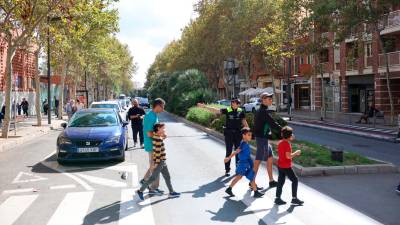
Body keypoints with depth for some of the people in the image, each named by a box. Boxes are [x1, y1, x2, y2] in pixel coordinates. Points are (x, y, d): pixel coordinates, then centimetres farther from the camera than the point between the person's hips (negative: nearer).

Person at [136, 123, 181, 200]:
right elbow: (157, 151, -23)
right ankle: (140, 191, 11)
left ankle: (171, 192, 25)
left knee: (167, 177, 15)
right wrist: (156, 163, -22)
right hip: (159, 162, -10)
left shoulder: (159, 136, 7)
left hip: (162, 161, 10)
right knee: (153, 178, 0)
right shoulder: (158, 138, -22)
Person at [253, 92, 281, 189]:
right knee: (258, 160, -2)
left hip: (263, 138, 10)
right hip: (262, 138, -10)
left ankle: (271, 181, 25)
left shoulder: (259, 111, 13)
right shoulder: (264, 111, -18)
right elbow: (272, 124, -21)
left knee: (270, 158, 16)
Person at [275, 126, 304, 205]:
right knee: (295, 180, 4)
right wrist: (296, 153, -10)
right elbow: (288, 156, -24)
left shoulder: (280, 142, 8)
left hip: (280, 165, 8)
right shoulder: (287, 144, -18)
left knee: (281, 181, 12)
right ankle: (294, 198, 7)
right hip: (286, 167, -8)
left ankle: (277, 198, 14)